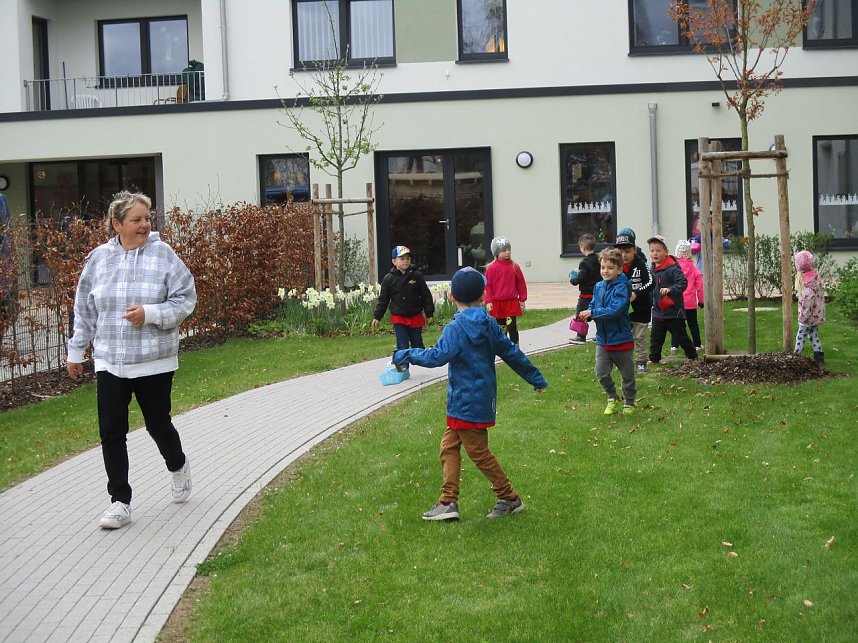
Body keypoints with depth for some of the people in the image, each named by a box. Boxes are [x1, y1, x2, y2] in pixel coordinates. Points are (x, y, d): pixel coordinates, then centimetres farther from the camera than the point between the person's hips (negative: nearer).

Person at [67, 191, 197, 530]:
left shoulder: (162, 254, -6)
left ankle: (177, 467, 43)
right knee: (111, 432, 0)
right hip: (110, 362, 2)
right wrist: (76, 351, 15)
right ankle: (120, 501, 11)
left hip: (154, 361, -2)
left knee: (158, 424, 11)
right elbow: (85, 311, 11)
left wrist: (150, 314, -19)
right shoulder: (99, 258, 3)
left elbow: (185, 299, -5)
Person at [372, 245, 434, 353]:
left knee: (417, 344, 10)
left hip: (416, 317, 1)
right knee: (402, 346, -5)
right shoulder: (389, 279, -5)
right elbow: (383, 299, 1)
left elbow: (426, 295, 0)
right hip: (398, 318, -1)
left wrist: (429, 313, 1)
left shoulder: (416, 275, -5)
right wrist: (377, 316, -2)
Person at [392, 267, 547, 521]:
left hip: (466, 402, -8)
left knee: (479, 453, 3)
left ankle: (509, 498, 13)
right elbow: (512, 353, 12)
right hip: (483, 396, 8)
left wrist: (406, 355, -16)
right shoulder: (489, 324, 7)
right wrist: (535, 378, 21)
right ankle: (448, 502, 9)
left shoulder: (455, 329, -16)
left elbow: (437, 356, -28)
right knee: (449, 446, 12)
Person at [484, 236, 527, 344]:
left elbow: (521, 284, 7)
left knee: (512, 327, -2)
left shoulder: (515, 266, 1)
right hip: (497, 303, 0)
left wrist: (522, 299, 8)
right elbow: (487, 286, -4)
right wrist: (488, 301, -10)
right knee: (501, 328, 10)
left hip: (512, 302, 0)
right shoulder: (491, 268, -5)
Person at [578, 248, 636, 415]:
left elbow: (616, 310, -27)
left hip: (621, 340, -5)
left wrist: (593, 312, -27)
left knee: (627, 375, 12)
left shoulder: (621, 287, -17)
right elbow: (593, 306, 7)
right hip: (603, 339, 5)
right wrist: (585, 314, -16)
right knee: (601, 373, 5)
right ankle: (613, 399, 28)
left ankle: (629, 403, 31)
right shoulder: (599, 286, 3)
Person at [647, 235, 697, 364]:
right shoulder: (653, 269, 7)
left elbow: (683, 283, -25)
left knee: (681, 335, 5)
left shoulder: (672, 268, -18)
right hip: (658, 311, 7)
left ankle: (692, 356, 20)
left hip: (673, 311, -7)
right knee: (655, 336, 9)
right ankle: (654, 358, 18)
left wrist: (670, 289, -37)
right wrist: (652, 302, 14)